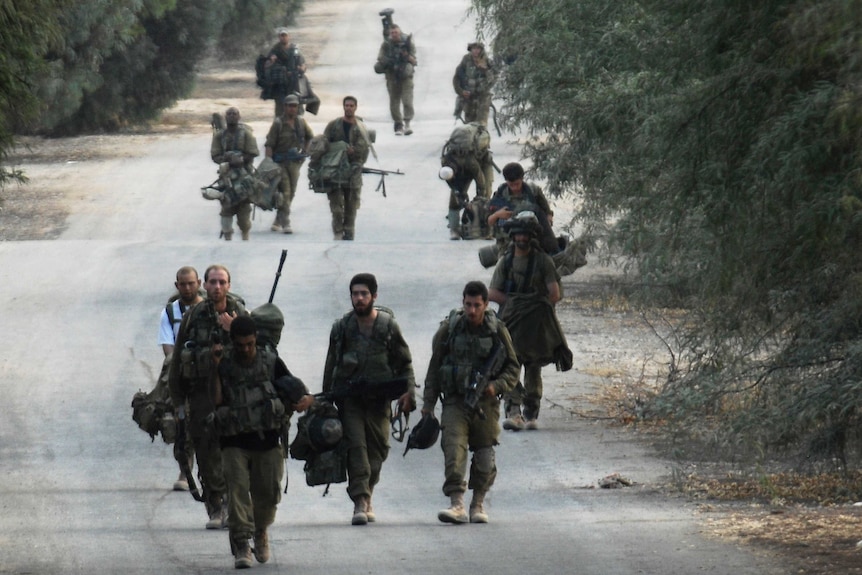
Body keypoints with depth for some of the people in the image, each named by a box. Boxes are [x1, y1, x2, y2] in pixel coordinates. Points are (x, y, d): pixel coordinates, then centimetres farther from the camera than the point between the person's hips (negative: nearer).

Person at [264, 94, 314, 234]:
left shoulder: (301, 122, 6)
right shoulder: (278, 123, -9)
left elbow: (310, 137, 26)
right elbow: (269, 145, -12)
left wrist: (304, 151, 16)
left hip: (295, 163, 6)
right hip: (280, 162, -6)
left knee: (291, 193, 10)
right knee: (285, 192, -13)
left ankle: (277, 222, 23)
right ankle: (285, 224, -17)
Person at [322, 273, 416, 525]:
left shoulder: (389, 326, 0)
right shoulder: (342, 328, 4)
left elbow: (405, 363, 7)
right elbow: (331, 365, 11)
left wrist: (407, 392, -6)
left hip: (379, 399, 0)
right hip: (349, 398, 0)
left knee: (378, 448, 5)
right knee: (356, 446, -12)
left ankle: (366, 496, 22)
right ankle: (360, 503, -18)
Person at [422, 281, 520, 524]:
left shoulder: (497, 330, -1)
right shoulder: (449, 329, -1)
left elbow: (513, 367, 7)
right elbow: (434, 367, 7)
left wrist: (497, 386, -11)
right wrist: (428, 403, 6)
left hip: (485, 402, 1)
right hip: (455, 401, -1)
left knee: (484, 456, 5)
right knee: (454, 449, -17)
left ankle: (478, 504, 24)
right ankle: (457, 505, -23)